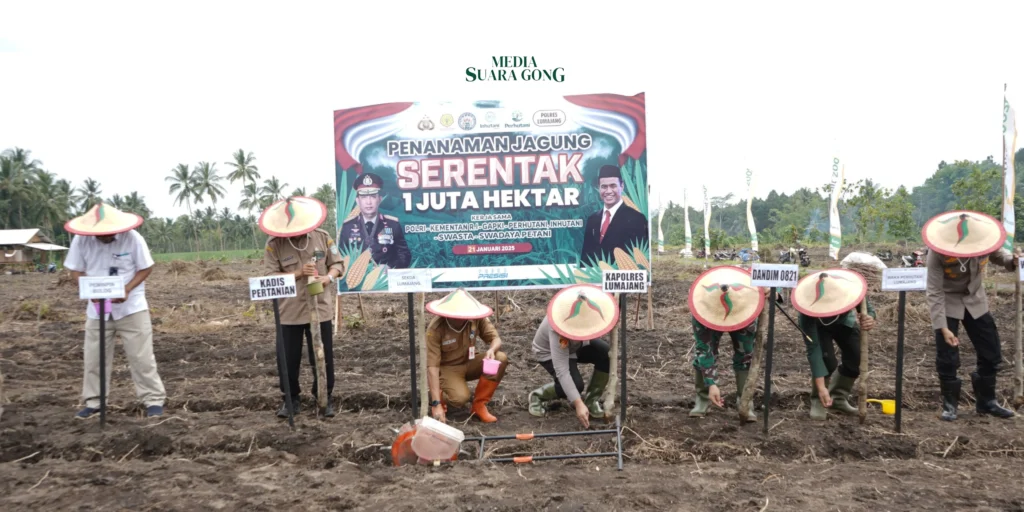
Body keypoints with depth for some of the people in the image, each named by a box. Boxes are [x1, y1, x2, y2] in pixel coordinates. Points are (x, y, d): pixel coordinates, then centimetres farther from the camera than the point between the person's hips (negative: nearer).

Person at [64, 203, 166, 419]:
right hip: (97, 308, 3)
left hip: (131, 307, -3)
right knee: (94, 358, 10)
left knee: (141, 356, -1)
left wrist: (127, 289, -23)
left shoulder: (133, 238, -15)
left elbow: (146, 269, -7)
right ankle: (93, 402, 23)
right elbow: (75, 271, 0)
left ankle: (154, 400, 6)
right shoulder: (81, 241, -9)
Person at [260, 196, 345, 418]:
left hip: (320, 308, 1)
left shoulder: (322, 237, -1)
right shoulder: (274, 244, -6)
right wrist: (298, 273, -23)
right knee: (288, 359, 7)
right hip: (289, 312, -1)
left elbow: (338, 264, 5)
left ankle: (325, 399, 22)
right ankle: (290, 399, 25)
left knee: (324, 357, 7)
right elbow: (270, 277, -11)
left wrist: (329, 277, -17)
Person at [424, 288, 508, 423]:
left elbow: (496, 338, -8)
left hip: (469, 363, 4)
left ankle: (479, 405, -6)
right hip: (446, 368, -4)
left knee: (501, 359, -22)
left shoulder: (477, 319, -19)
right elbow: (432, 366, -30)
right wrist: (436, 404, -35)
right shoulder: (435, 329, -28)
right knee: (460, 398, -33)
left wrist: (492, 349, -35)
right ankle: (439, 398, 6)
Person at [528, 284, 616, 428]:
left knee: (607, 354, -26)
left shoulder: (594, 312, -32)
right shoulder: (558, 328, -42)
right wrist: (578, 404, -49)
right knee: (575, 385, -29)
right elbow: (562, 371, -43)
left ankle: (591, 400, -5)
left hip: (577, 345, 5)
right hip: (549, 352, -5)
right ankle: (538, 395, 0)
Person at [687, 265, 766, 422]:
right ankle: (703, 397, 4)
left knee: (745, 355, -10)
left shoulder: (748, 294, -43)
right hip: (708, 318, -1)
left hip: (742, 315, 1)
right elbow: (704, 351, -38)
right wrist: (711, 384, -43)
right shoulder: (701, 308, -44)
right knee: (702, 353, -13)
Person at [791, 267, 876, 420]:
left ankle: (839, 398, 16)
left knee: (856, 358, -8)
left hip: (845, 321, 3)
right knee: (827, 360, -24)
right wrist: (821, 387, -42)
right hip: (816, 325, -3)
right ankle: (817, 401, -1)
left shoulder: (852, 290, -38)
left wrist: (869, 319, -42)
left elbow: (868, 309, -16)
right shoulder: (808, 310, -42)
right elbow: (813, 349, -40)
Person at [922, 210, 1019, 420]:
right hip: (948, 302, -4)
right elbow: (934, 293, -26)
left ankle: (986, 401, 26)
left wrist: (1013, 261, -23)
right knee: (947, 357, -6)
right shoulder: (937, 254, -30)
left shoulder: (984, 240, -22)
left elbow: (999, 255, 2)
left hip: (975, 301, 4)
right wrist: (943, 328, -31)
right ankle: (949, 404, 12)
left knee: (991, 352, 9)